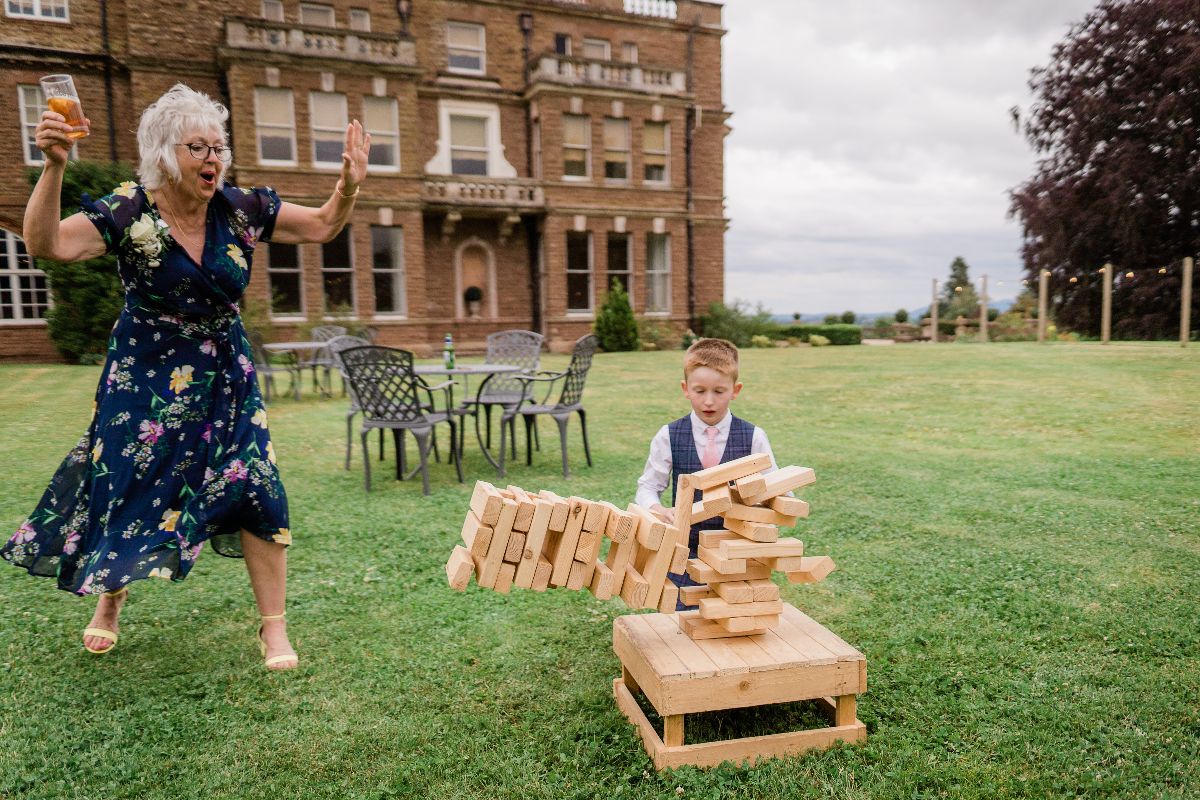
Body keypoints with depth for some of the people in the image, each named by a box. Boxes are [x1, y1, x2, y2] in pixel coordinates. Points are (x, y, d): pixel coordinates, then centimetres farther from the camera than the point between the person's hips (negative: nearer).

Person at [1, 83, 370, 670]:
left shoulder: (240, 209, -4)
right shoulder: (128, 213, -13)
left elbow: (322, 227, 0)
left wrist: (349, 185, -17)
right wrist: (54, 166, -36)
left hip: (224, 377, 2)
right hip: (146, 380, -2)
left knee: (253, 489, -7)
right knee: (126, 488, 7)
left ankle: (273, 627, 6)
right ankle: (109, 599, 38)